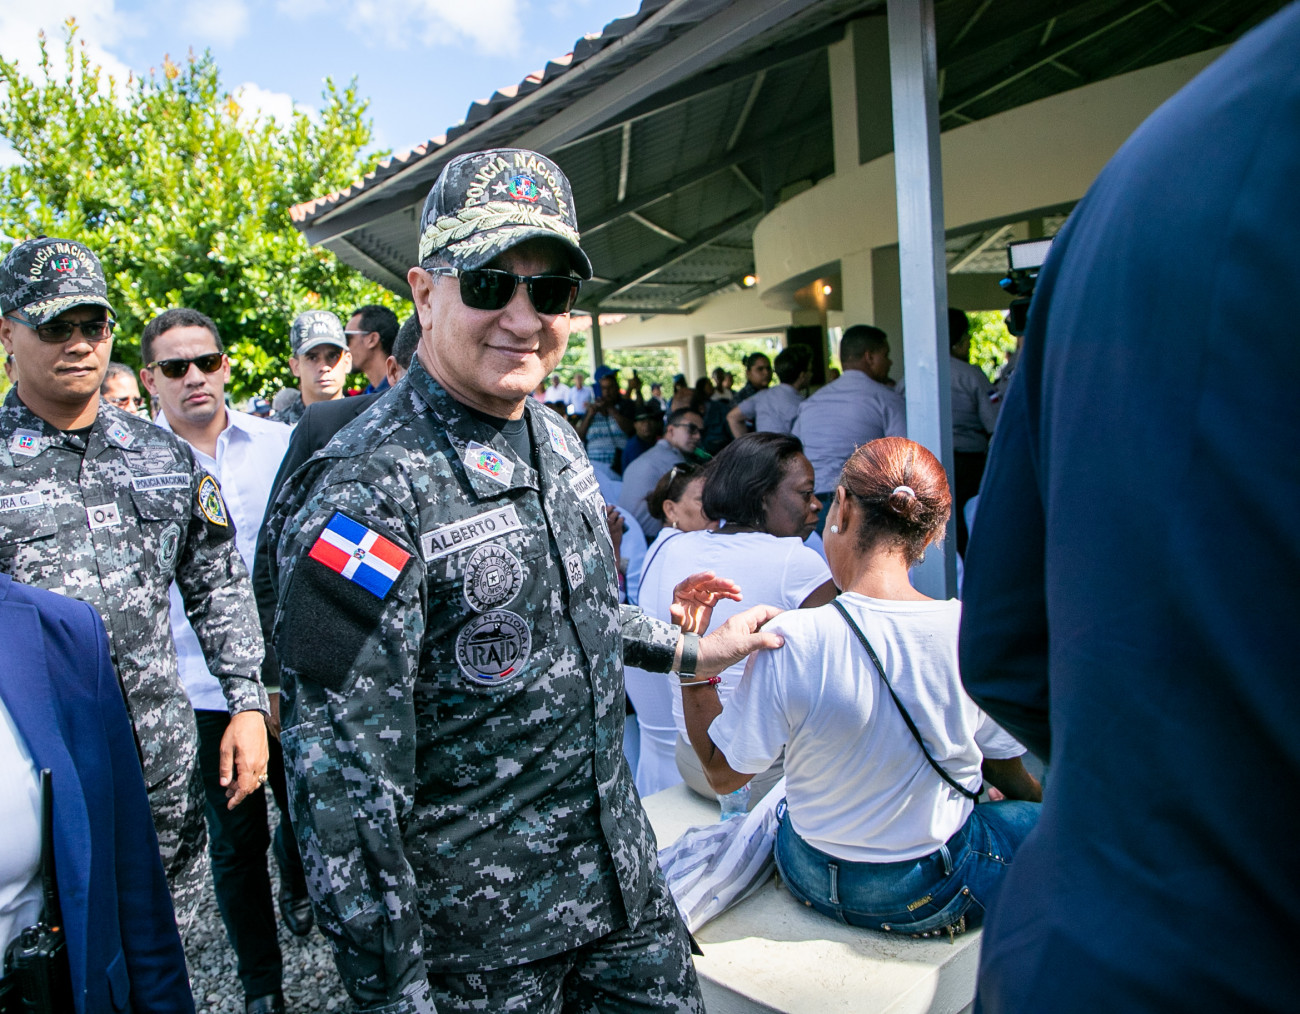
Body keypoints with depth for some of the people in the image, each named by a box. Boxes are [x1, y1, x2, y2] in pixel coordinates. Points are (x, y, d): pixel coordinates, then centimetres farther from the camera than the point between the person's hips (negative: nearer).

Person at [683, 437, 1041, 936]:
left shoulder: (789, 641, -26)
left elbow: (723, 774, -13)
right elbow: (1010, 776, -4)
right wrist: (1043, 799, 18)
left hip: (813, 881, 2)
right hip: (934, 898, -1)